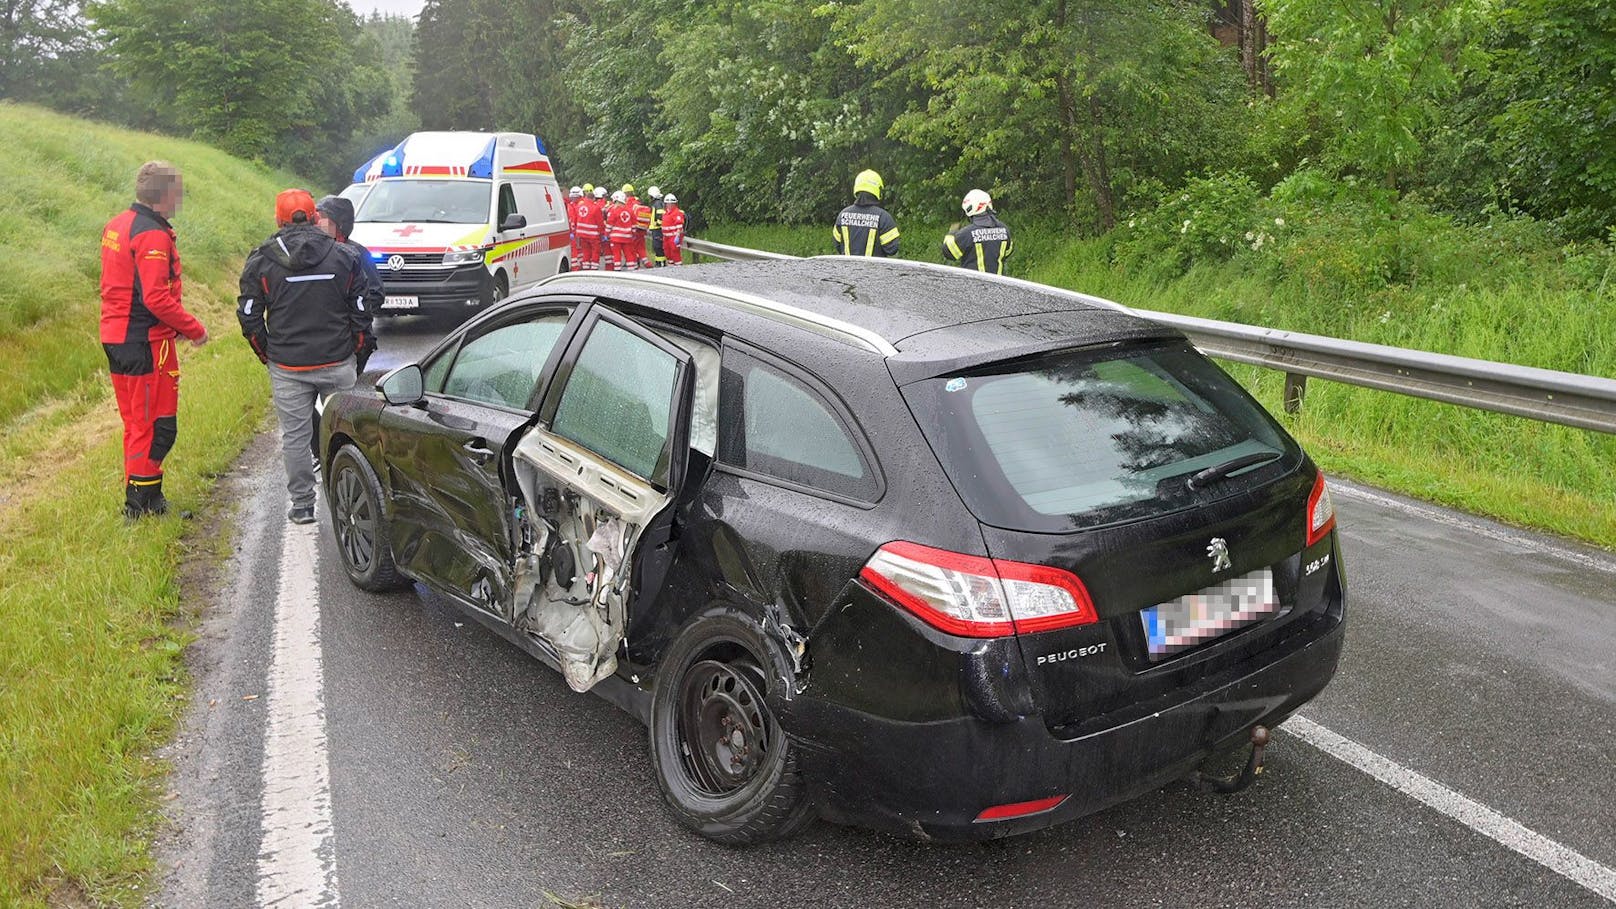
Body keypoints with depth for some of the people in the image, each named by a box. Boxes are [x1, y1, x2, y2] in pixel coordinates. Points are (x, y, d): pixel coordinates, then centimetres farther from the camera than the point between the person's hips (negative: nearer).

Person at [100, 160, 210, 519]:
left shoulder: (116, 226, 13)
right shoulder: (153, 236, -18)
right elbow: (157, 298, -24)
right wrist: (194, 329, -13)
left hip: (116, 338, 10)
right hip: (146, 343, -10)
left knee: (136, 423, 17)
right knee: (156, 428, -2)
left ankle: (142, 498, 26)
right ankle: (140, 505, 1)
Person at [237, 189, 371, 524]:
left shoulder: (261, 261, -1)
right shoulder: (344, 257, 0)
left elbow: (249, 317, 0)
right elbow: (361, 314, 1)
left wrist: (267, 355, 13)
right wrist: (356, 352, 14)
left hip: (287, 367, 0)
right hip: (338, 362, 0)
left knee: (294, 435, 8)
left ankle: (302, 505, 13)